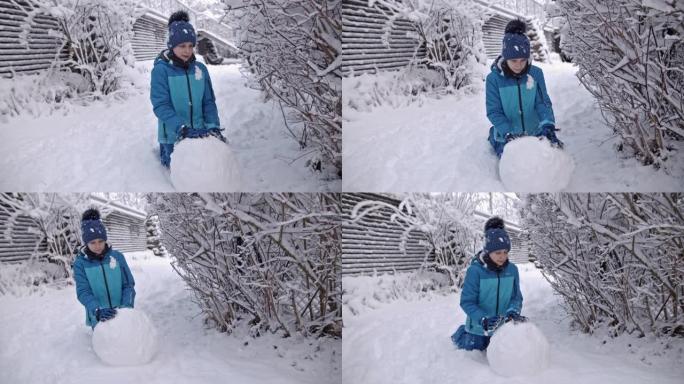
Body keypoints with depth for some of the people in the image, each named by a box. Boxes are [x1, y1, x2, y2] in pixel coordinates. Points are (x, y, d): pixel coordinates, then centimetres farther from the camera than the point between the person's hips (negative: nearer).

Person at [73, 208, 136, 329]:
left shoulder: (117, 257, 0)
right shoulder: (80, 263, -4)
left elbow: (128, 285, 0)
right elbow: (83, 292, -13)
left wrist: (126, 307, -17)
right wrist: (97, 310, -30)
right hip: (98, 319, -1)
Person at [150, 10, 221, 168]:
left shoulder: (200, 69, 1)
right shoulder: (161, 70, -13)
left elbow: (209, 101, 1)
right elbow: (161, 106, -20)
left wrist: (213, 125, -16)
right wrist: (182, 128, -31)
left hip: (198, 134, 4)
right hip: (173, 137, -3)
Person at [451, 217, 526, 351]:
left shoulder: (512, 270, -9)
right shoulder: (475, 270, -21)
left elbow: (516, 297, -4)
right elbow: (467, 302, -21)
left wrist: (513, 311, -27)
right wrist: (483, 319, -36)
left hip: (502, 327, 4)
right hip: (479, 327, -4)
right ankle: (461, 333, 38)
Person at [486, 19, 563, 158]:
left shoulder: (536, 74, -13)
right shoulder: (494, 78, -19)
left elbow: (543, 103, -15)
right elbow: (494, 111, -19)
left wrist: (548, 126, -33)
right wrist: (507, 134, -33)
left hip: (534, 135, 3)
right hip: (507, 138, -2)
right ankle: (494, 136, 38)